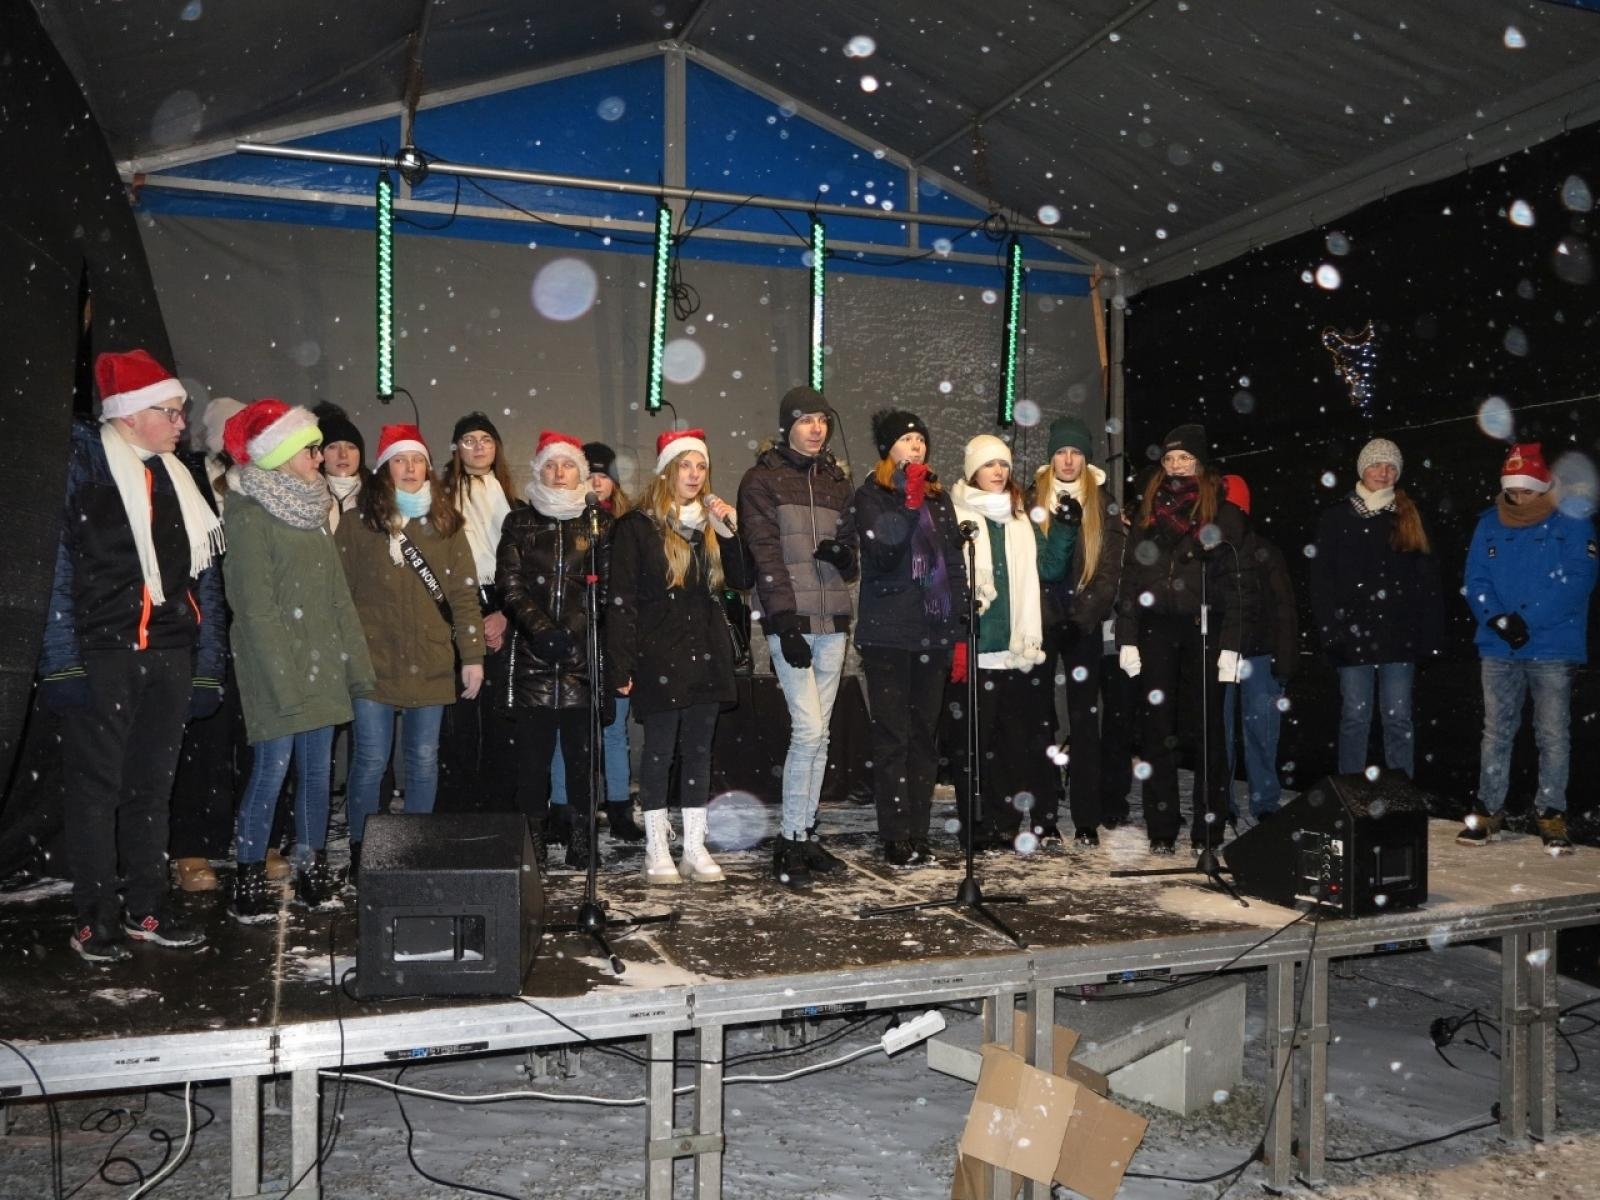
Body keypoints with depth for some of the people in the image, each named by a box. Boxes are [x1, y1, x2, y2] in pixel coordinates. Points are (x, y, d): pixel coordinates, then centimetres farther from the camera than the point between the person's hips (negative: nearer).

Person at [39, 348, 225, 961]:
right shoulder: (83, 464, -4)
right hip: (101, 653, -5)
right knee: (97, 787, 2)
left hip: (168, 655, 5)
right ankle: (93, 921, 12)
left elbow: (203, 577, 14)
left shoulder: (177, 479, 14)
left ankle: (145, 909, 22)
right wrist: (63, 657, -16)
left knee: (152, 787, 11)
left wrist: (207, 663, 9)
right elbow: (58, 561, -10)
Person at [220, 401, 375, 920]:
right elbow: (255, 605, -14)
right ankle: (248, 883, 4)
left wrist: (355, 659, 10)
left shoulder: (311, 507, 15)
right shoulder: (252, 514, -9)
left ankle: (313, 874, 18)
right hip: (277, 664, -7)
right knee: (273, 767, -6)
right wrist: (284, 678, -19)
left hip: (321, 660, 7)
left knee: (318, 768, 9)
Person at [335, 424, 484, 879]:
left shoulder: (445, 524, 8)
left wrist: (472, 655, 2)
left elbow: (463, 594, 6)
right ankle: (360, 852, 16)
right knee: (372, 760, 1)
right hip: (374, 662, -2)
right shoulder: (357, 524, 2)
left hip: (430, 665, 2)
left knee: (424, 759, 8)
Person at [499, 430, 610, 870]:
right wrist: (541, 629, -10)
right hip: (533, 653, 1)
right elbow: (511, 586, 4)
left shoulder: (599, 522, 11)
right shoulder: (519, 523, 13)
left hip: (583, 652, 0)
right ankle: (533, 841, 5)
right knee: (533, 747, -2)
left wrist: (572, 631, -9)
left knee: (582, 747, -1)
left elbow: (607, 589, 4)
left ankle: (581, 842, 7)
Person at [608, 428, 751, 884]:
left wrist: (732, 532, -7)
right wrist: (620, 665, -13)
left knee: (699, 749, 8)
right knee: (659, 750, 1)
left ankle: (695, 848, 15)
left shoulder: (713, 522, 12)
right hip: (659, 655, -5)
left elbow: (742, 581, 7)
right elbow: (621, 599, -7)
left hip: (707, 654, 5)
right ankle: (656, 850, 11)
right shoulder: (638, 526, -4)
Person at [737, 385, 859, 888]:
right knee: (808, 729, -11)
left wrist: (844, 553, -6)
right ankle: (790, 841, 0)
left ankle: (808, 833, 17)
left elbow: (853, 551, 19)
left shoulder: (836, 480, 16)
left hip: (832, 620, 5)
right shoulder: (762, 480, 0)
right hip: (791, 620, -5)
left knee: (819, 733, 8)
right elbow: (766, 556, -9)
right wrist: (787, 624, -17)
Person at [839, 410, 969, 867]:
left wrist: (959, 634, 10)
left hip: (932, 634, 5)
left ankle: (919, 835, 13)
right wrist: (910, 502, -20)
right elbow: (881, 547, -15)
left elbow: (955, 564, 15)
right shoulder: (871, 494, 2)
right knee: (893, 736, -4)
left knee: (925, 735, 7)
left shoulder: (938, 497, 16)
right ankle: (895, 839, 1)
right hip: (888, 634, -5)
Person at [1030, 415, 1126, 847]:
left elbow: (1111, 566, 3)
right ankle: (1043, 818, 4)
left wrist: (1088, 612, -9)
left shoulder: (1103, 503, 8)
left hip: (1084, 624, 0)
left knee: (1085, 719, 1)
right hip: (1041, 621, 0)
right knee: (1040, 718, 0)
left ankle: (1087, 819, 3)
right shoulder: (1033, 499, 7)